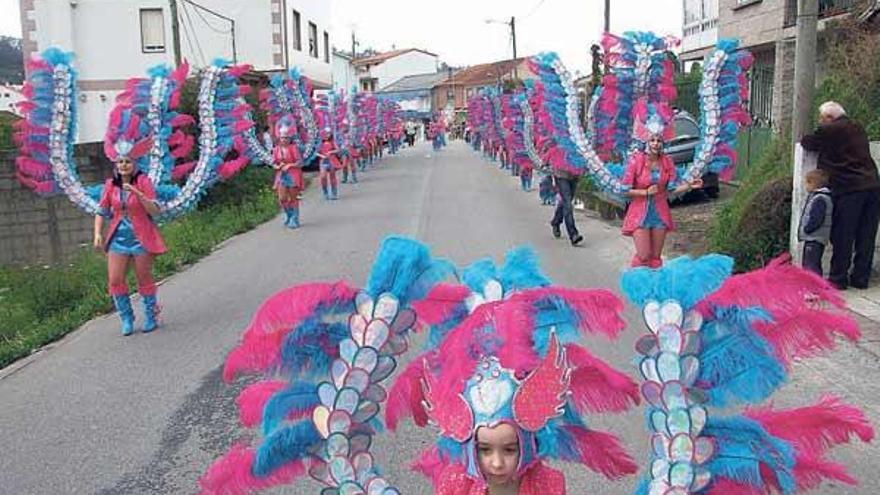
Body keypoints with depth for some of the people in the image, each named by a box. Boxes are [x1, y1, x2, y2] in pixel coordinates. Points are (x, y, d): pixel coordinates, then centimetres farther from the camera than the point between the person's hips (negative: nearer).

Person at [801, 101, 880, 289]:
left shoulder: (829, 131, -4)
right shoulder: (858, 129, 17)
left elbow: (807, 143, 6)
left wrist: (804, 139, 28)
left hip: (849, 189, -6)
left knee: (843, 237, 0)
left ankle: (838, 279, 3)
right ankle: (861, 278, 14)